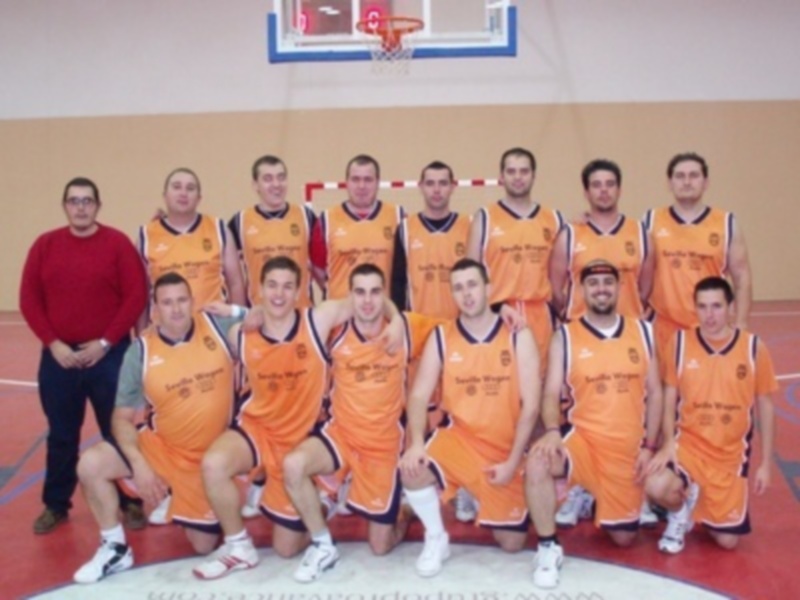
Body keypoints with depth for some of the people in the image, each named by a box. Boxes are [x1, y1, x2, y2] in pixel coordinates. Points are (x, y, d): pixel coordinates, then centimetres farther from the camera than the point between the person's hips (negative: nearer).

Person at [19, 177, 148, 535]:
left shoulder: (117, 243, -3)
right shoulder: (45, 245, 5)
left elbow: (136, 296, -7)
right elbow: (29, 299, 4)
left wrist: (105, 342, -11)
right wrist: (53, 343, -7)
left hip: (109, 355, -2)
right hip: (59, 355, 3)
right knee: (61, 435, 11)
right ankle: (55, 505, 23)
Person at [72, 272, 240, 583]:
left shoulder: (217, 326, -12)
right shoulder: (140, 351, -11)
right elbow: (122, 417, -8)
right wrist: (139, 465, -21)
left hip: (210, 456, 0)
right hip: (159, 446, 0)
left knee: (204, 546, 5)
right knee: (91, 464, -23)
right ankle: (115, 548, -1)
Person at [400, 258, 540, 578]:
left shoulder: (518, 336, -6)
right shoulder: (441, 337, -3)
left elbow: (530, 405, -7)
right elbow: (419, 396, -7)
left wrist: (513, 461, -14)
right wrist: (416, 443, -25)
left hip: (505, 448, 0)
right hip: (457, 438, 0)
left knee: (511, 543, 5)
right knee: (413, 470, -33)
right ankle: (436, 538, -4)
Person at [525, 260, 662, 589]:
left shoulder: (642, 331, 4)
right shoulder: (565, 336, -3)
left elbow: (654, 392, 7)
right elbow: (551, 394, -6)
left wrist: (649, 446, -1)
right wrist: (552, 432, -26)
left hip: (628, 447, 2)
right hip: (582, 437, -2)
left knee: (623, 537, 10)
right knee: (538, 463, -35)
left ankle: (597, 498, 44)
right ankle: (548, 548, -14)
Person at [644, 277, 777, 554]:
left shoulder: (754, 347, -6)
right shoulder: (680, 342, -7)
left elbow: (765, 406, 1)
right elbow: (669, 398, 0)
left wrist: (766, 464, 2)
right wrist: (668, 443, -14)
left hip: (731, 455, 1)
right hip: (688, 444, -1)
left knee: (727, 540, 1)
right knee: (657, 487, -31)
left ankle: (707, 508, 37)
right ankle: (682, 511, 6)